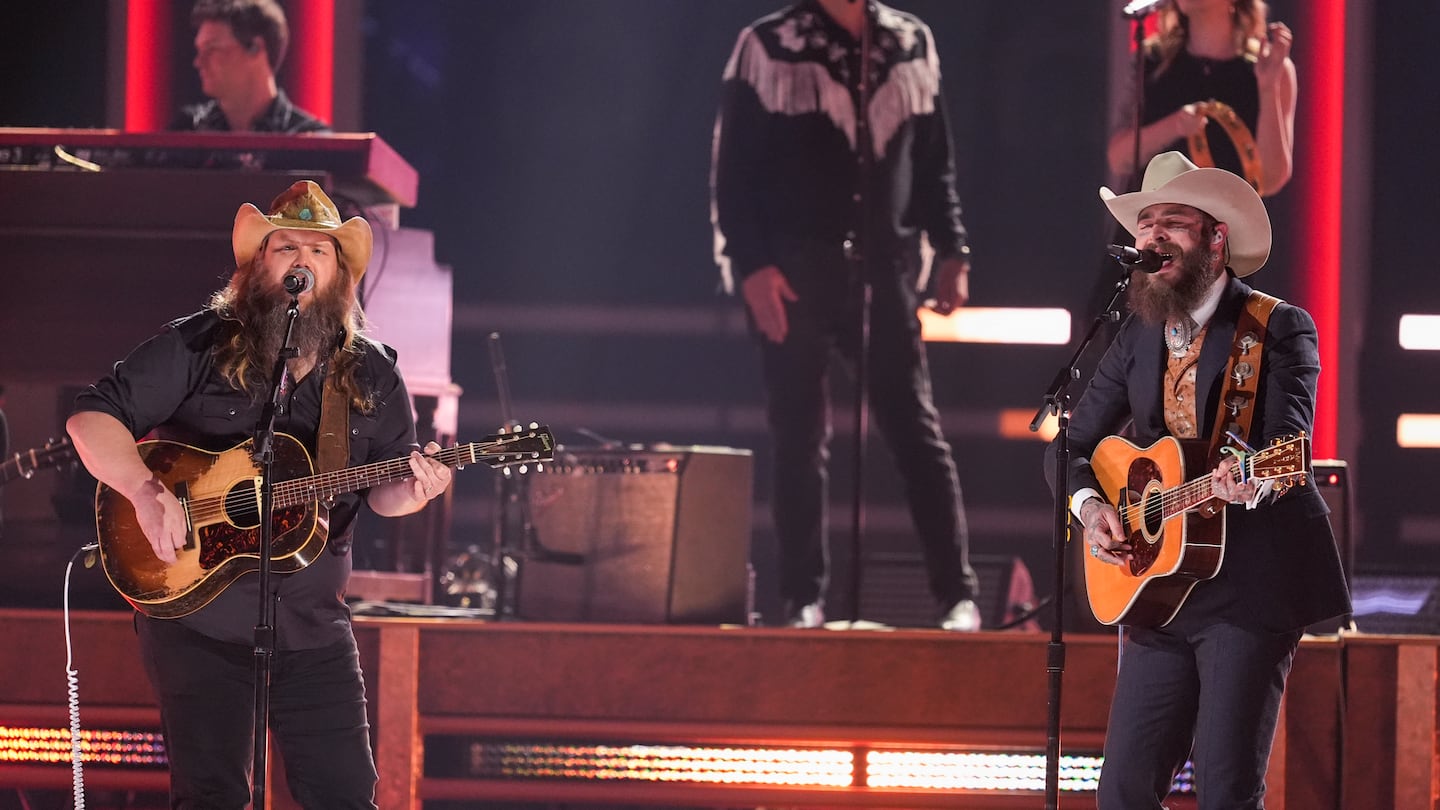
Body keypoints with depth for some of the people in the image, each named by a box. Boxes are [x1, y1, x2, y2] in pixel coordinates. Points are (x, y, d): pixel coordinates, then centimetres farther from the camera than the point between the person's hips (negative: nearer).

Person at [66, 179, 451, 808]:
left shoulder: (372, 374, 7)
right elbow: (93, 417, -7)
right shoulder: (198, 346, -3)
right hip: (194, 615, -3)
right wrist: (146, 491, -22)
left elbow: (382, 493, 9)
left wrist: (412, 490, -16)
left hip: (313, 629, 3)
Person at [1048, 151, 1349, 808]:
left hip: (1252, 587, -6)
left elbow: (1290, 437, -18)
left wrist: (1253, 482, -40)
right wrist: (1088, 504, -2)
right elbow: (1072, 445, 19)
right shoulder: (1138, 335, 13)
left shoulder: (1280, 328, -4)